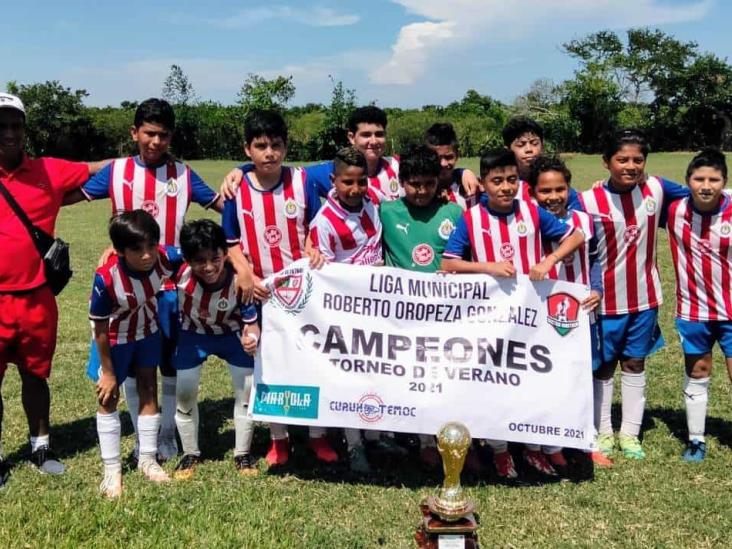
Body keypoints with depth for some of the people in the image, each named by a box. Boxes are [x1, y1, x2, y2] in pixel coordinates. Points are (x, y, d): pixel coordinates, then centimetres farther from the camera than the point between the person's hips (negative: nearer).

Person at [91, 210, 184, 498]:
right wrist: (108, 371, -15)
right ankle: (112, 469, 21)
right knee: (108, 397, 6)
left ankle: (148, 460, 29)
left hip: (148, 332, 3)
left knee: (149, 391, 12)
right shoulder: (106, 278, -39)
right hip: (116, 339, -3)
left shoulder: (166, 258, -32)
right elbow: (100, 328, -24)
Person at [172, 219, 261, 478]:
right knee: (184, 391, -1)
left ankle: (242, 454, 19)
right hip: (194, 333, 1)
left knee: (248, 388, -2)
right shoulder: (180, 270, -35)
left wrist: (252, 338, -47)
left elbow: (251, 322, -26)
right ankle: (190, 454, 23)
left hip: (232, 333, -1)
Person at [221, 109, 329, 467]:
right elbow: (231, 243, 0)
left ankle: (318, 435, 24)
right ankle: (279, 439, 27)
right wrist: (247, 277, -15)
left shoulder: (302, 182, -7)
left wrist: (315, 251, -20)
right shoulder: (237, 190, -6)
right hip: (263, 293, 1)